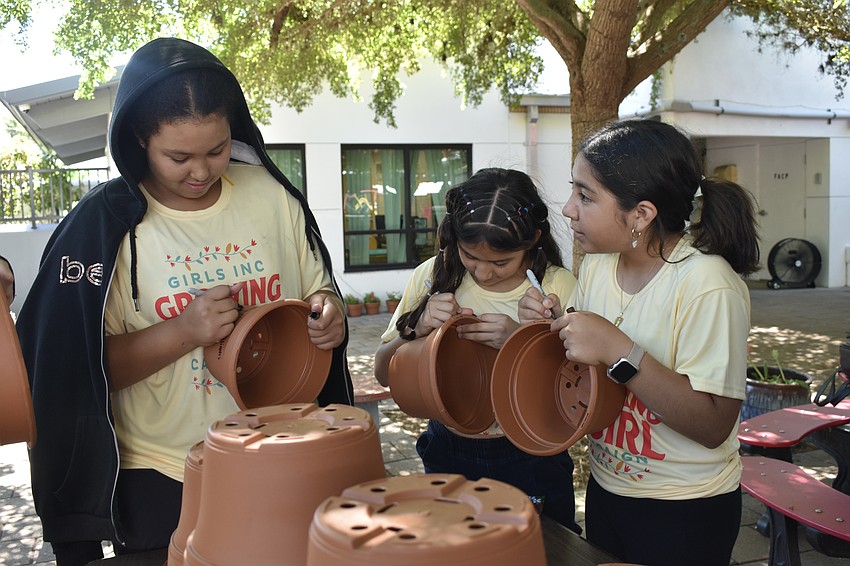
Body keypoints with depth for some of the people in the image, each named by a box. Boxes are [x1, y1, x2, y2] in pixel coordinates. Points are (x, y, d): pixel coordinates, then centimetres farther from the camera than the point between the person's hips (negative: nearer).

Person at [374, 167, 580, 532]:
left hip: (530, 461, -1)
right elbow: (384, 373, -2)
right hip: (447, 454, 2)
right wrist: (420, 328, -20)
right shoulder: (434, 276, -7)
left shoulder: (557, 288, -12)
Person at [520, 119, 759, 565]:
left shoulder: (707, 284, -23)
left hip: (684, 513, -6)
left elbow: (713, 426, -25)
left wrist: (619, 352, -32)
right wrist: (552, 329, -10)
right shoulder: (598, 263, -3)